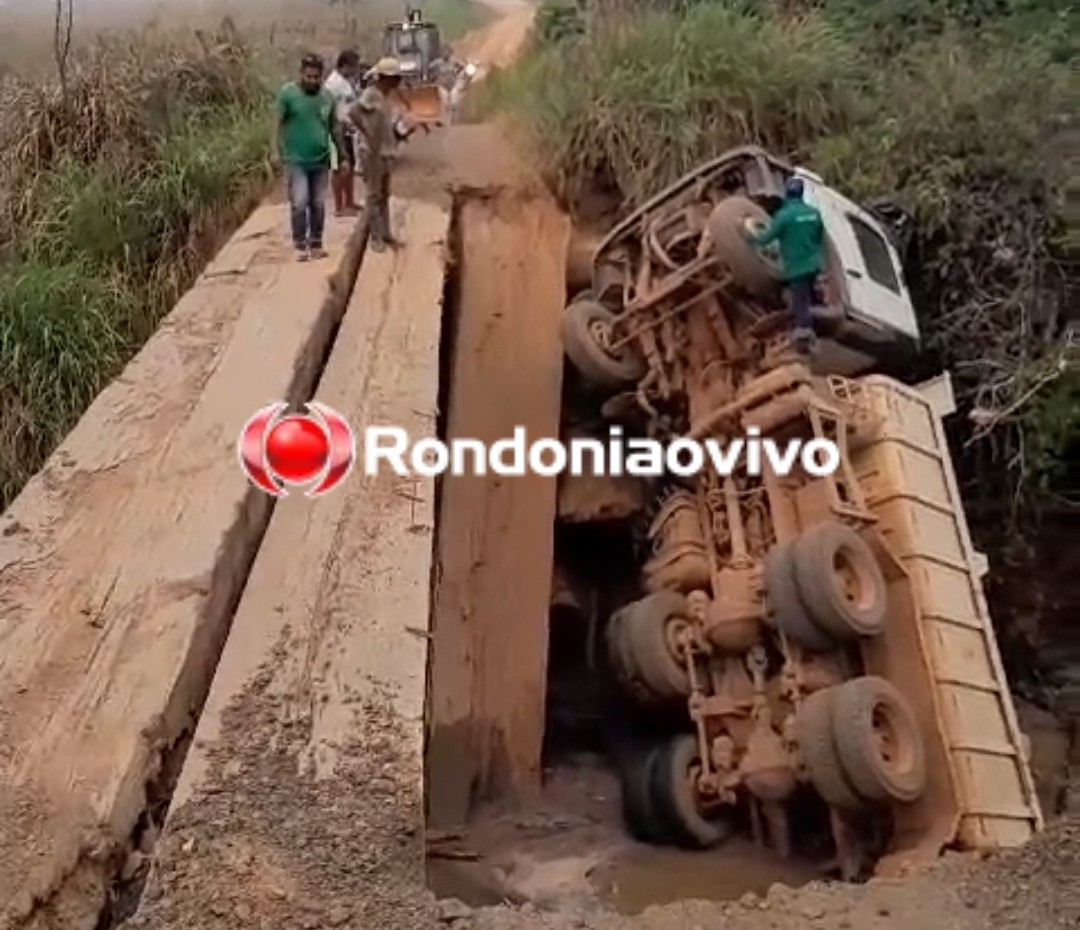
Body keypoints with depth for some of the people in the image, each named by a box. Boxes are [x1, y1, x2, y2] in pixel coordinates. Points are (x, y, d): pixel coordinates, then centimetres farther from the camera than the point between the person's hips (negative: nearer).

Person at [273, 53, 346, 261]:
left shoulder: (327, 96, 5)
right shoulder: (288, 93, -7)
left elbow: (334, 127, 12)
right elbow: (278, 123, -6)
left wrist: (342, 154, 12)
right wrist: (277, 151, -12)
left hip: (321, 160, 4)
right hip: (296, 161, -4)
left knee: (318, 204, 9)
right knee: (299, 204, -7)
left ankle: (316, 244, 20)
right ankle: (300, 245, 5)